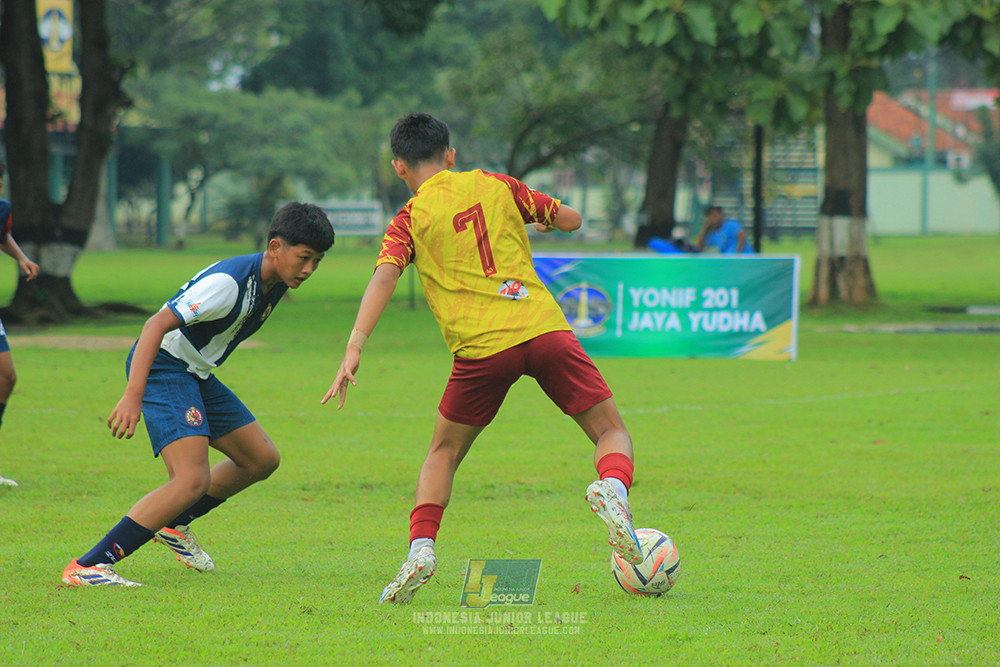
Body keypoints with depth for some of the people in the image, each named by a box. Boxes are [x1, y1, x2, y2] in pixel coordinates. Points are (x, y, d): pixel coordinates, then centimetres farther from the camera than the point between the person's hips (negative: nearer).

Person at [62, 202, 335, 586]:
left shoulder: (275, 284, 3)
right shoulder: (229, 282, -26)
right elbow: (157, 324, -32)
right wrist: (133, 395, -41)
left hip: (196, 374, 10)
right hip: (162, 367, -10)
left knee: (262, 460, 15)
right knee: (193, 480, -24)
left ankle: (173, 524, 32)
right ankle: (86, 568, -25)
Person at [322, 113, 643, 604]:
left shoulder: (410, 219, 8)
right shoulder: (496, 186, 16)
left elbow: (384, 276, -9)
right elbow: (570, 219, 23)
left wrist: (354, 348, -17)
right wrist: (532, 217, 45)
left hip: (482, 346, -1)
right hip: (544, 326, 1)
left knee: (444, 452, 21)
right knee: (611, 432, 10)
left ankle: (421, 548, 3)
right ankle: (612, 489, -23)